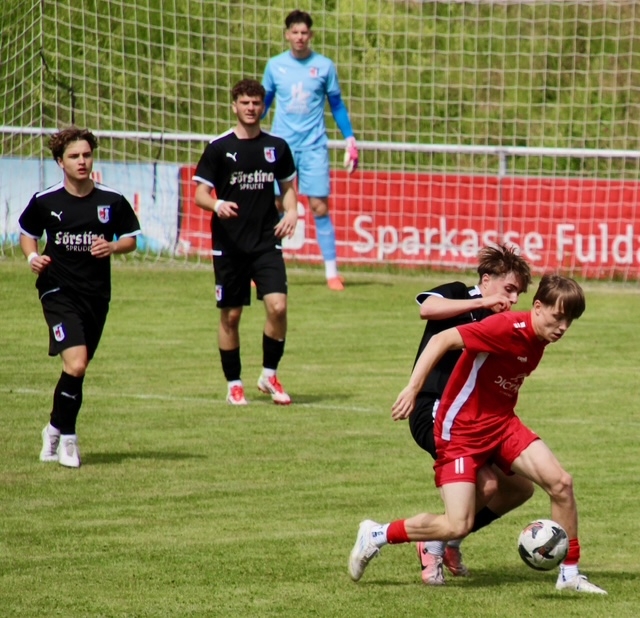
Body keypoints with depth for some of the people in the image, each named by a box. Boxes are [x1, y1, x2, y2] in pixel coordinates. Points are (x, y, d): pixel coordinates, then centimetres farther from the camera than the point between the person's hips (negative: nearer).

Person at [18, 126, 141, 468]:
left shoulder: (112, 202, -2)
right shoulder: (44, 201, -3)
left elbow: (130, 238, 10)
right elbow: (26, 233, 13)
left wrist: (112, 247, -11)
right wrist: (32, 257, -6)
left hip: (96, 295, 3)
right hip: (58, 290, -3)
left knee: (77, 368, 10)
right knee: (75, 364, -18)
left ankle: (55, 429, 31)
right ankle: (66, 435, -1)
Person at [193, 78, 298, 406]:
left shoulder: (276, 147, 6)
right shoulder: (219, 147, -3)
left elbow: (287, 186, 19)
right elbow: (200, 194, -3)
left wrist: (291, 212, -1)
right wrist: (217, 205, -25)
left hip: (266, 242, 1)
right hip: (229, 244, -1)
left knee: (277, 306, -13)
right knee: (230, 315, 4)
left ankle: (269, 375, 5)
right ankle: (234, 384, 18)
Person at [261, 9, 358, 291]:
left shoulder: (324, 66, 2)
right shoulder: (275, 66, 5)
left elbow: (337, 105, 9)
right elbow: (263, 103, 15)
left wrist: (350, 140, 4)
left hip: (313, 147, -1)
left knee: (320, 207, -6)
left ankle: (332, 272, -2)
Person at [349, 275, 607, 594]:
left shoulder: (538, 339, 3)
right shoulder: (507, 328, -23)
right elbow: (441, 340, -27)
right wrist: (412, 389, -32)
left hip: (501, 422, 8)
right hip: (461, 430, -8)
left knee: (560, 482, -10)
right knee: (458, 526, -14)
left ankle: (569, 573, 4)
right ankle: (376, 535, 8)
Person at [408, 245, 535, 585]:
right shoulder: (457, 294, -4)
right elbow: (427, 308, -29)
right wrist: (481, 303, -25)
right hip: (434, 412, -9)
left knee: (520, 486, 6)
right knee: (486, 483, -24)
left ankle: (451, 540, 19)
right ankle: (432, 547, -4)